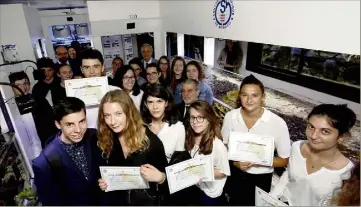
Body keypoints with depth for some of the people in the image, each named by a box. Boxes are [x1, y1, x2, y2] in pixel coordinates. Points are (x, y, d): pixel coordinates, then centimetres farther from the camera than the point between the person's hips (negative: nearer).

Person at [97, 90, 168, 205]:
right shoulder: (105, 141, -4)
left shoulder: (151, 141, -15)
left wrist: (159, 177, -26)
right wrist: (102, 183, -7)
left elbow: (164, 174, -7)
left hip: (146, 200, -2)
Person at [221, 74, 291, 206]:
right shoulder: (230, 117, -14)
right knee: (234, 202, 25)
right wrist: (235, 161, -17)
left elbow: (285, 160, -13)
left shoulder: (277, 123, -23)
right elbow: (224, 146, -1)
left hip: (261, 179, -2)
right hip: (234, 174, 2)